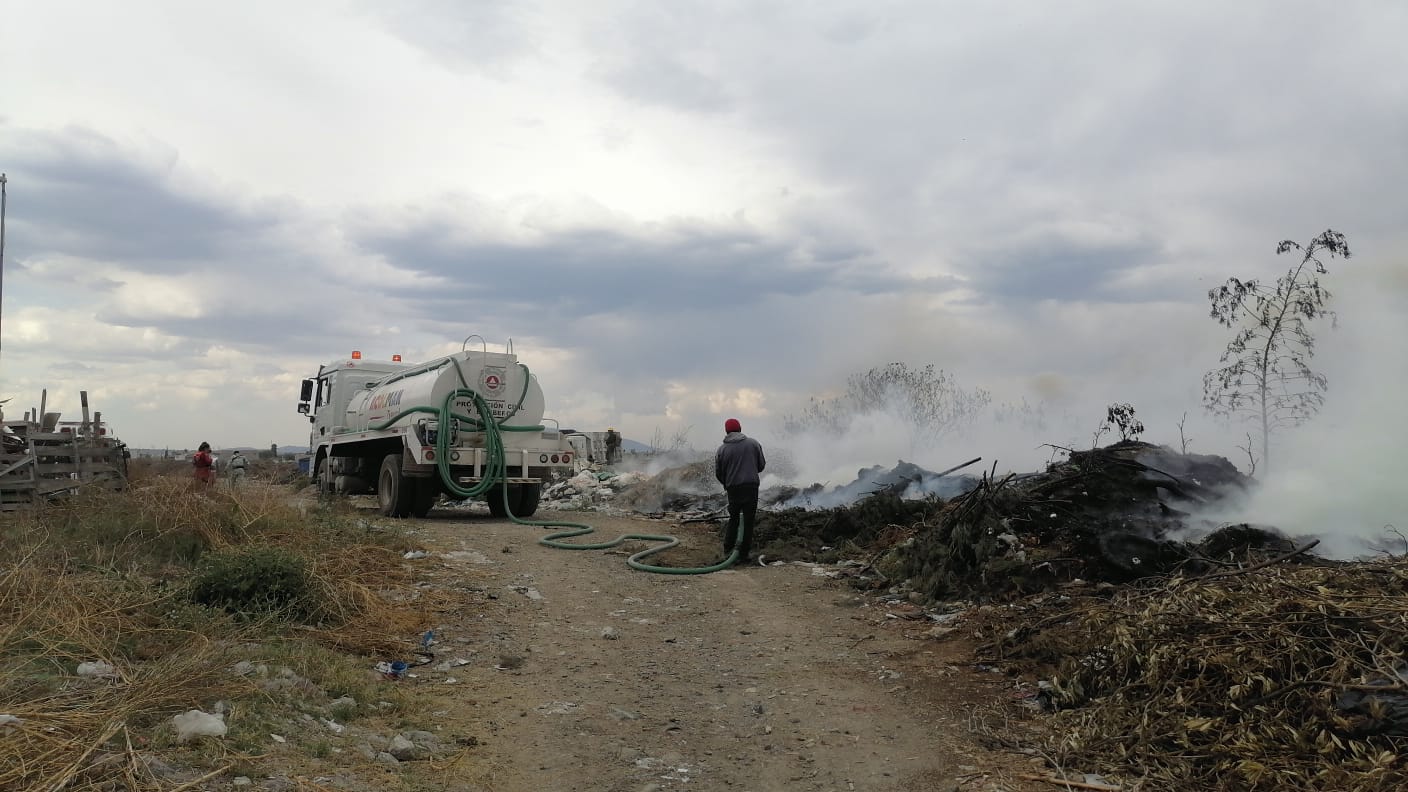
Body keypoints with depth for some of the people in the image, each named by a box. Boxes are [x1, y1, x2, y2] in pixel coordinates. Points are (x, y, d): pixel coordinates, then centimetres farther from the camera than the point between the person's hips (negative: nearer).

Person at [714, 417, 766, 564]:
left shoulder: (722, 449, 1)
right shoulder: (753, 443, 2)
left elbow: (718, 473, 6)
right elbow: (761, 465, 8)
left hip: (733, 488, 1)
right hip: (751, 487, -1)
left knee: (733, 518, 19)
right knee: (749, 521, 5)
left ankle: (728, 549, 16)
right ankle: (744, 554, 5)